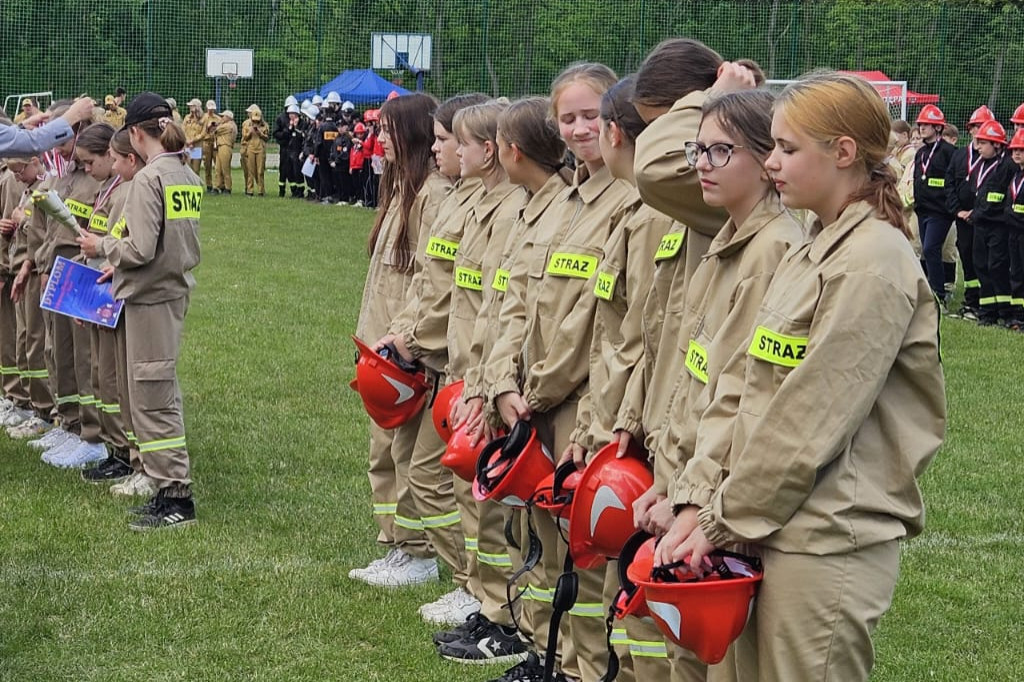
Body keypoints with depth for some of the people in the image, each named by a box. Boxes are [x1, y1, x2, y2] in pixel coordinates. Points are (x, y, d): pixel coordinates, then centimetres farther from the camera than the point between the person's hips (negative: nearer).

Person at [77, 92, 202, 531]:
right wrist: (121, 266, 15)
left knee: (151, 399, -3)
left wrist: (101, 247, -4)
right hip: (176, 291, 9)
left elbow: (141, 249, -22)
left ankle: (176, 499, 0)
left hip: (150, 298, -9)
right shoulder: (188, 176, 8)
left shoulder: (148, 178, -18)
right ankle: (170, 490, 20)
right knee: (162, 394, 16)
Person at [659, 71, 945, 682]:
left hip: (826, 545, -9)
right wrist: (697, 499, 1)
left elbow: (808, 421, -19)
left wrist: (723, 519, -11)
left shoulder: (873, 264, -16)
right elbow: (741, 387, 10)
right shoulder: (811, 254, 13)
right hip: (774, 529, 9)